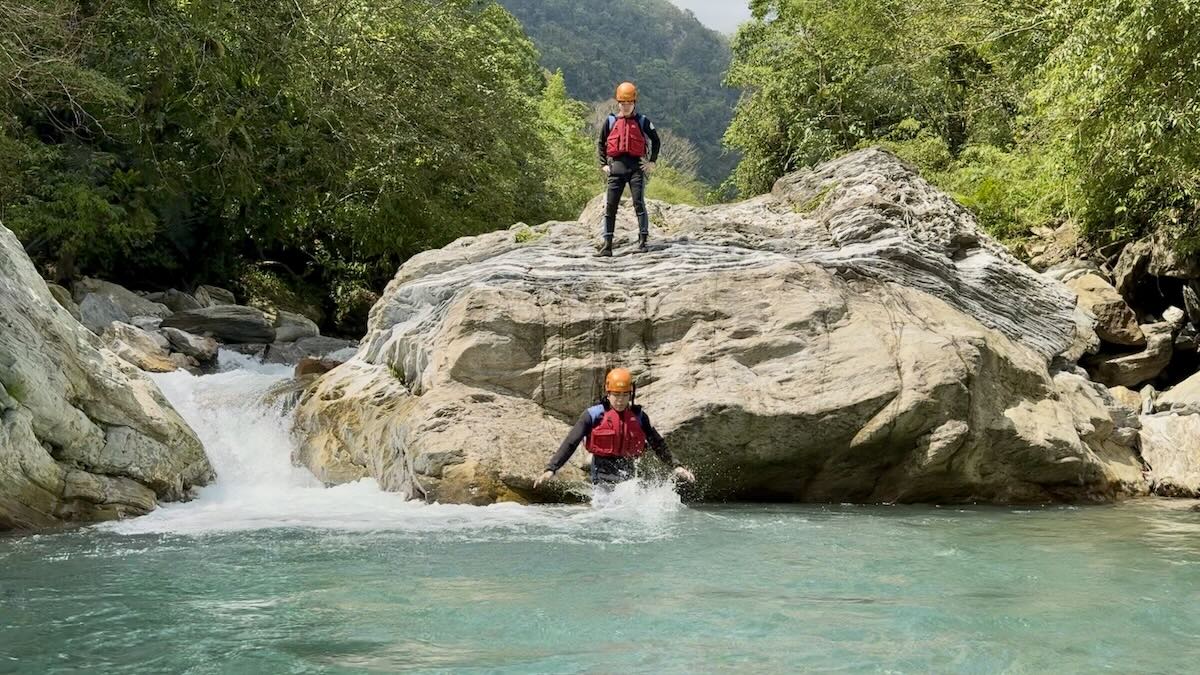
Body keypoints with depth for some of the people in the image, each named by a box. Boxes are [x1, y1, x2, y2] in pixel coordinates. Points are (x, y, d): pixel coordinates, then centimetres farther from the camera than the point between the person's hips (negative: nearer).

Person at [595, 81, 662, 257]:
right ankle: (607, 243, 1)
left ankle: (643, 241, -8)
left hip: (636, 166, -2)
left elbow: (655, 141, 14)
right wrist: (603, 164, 8)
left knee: (639, 203, -9)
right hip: (616, 166, 2)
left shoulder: (642, 121, 6)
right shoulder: (610, 121, 10)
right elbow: (600, 143, 17)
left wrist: (652, 161, 5)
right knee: (610, 206, -1)